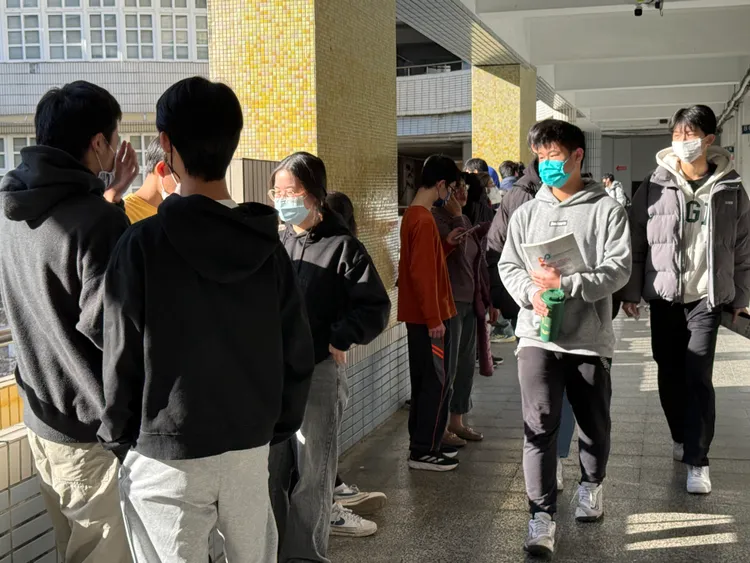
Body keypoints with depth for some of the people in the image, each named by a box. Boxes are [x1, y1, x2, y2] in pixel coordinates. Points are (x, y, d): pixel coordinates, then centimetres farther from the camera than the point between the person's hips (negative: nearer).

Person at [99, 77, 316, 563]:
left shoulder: (144, 243, -15)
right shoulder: (268, 243, -2)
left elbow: (121, 359, -11)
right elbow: (297, 353, 0)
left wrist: (117, 438, 4)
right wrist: (278, 427, 13)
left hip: (166, 457, -4)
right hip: (251, 448, 4)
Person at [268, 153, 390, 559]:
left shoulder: (342, 246, -4)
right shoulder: (275, 245, 9)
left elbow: (376, 307, -7)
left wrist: (341, 338, -16)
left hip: (320, 370, -4)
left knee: (312, 471, 5)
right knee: (273, 468, 9)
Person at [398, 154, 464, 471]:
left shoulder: (413, 216, 12)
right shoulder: (424, 220, -18)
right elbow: (422, 274, -23)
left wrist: (447, 244, 8)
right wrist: (434, 320, -21)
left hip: (419, 316, 10)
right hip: (429, 318, -10)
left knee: (424, 382, 14)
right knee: (437, 384, -2)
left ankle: (422, 445, 21)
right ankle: (424, 452, 4)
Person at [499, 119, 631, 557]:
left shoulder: (607, 210, -1)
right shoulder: (527, 213, 9)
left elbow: (618, 269, -10)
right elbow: (509, 265, 6)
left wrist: (567, 284, -22)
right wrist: (532, 292, -15)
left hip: (590, 337, -1)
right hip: (538, 336, 1)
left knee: (595, 424, 14)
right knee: (540, 423, -10)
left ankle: (592, 485, 42)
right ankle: (543, 516, -2)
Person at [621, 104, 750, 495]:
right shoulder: (654, 186, -3)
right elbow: (636, 241, 0)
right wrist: (630, 291, -1)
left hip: (708, 296, -1)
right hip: (663, 295, 1)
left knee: (698, 377, -6)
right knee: (669, 374, 10)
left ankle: (697, 460, 2)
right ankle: (681, 437, 33)